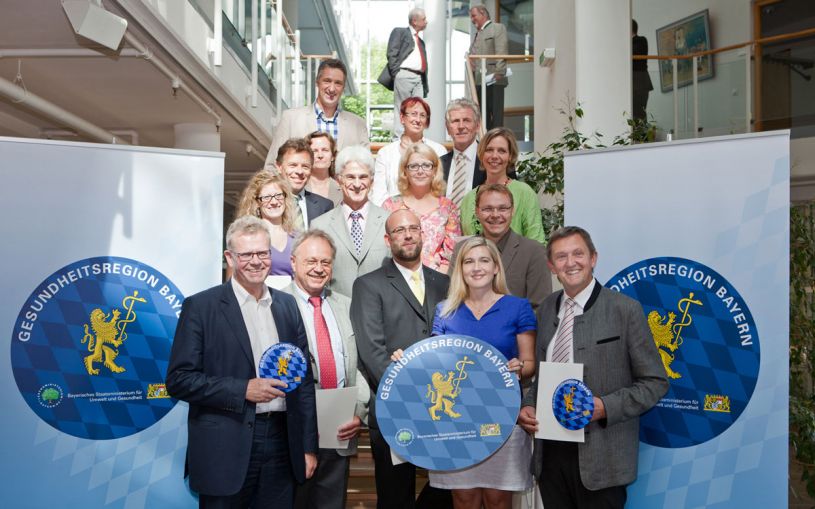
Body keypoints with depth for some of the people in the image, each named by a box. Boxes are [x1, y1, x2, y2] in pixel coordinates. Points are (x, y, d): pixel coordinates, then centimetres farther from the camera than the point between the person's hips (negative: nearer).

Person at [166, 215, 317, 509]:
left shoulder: (287, 305, 9)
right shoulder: (200, 306, -4)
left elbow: (303, 379, 10)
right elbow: (178, 380, -7)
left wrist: (309, 446, 8)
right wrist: (243, 390, -17)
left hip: (282, 443, 4)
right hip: (225, 449, -4)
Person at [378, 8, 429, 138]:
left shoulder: (421, 41, 27)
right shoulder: (400, 32, 6)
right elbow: (392, 53, -5)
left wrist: (425, 83, 11)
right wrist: (396, 74, -13)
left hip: (419, 78, 7)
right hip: (404, 76, -7)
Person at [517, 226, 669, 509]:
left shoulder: (625, 310, -7)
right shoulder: (546, 309, 8)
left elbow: (655, 383, -6)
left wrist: (604, 407, -19)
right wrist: (527, 406, -2)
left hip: (600, 457, -4)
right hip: (550, 451, 4)